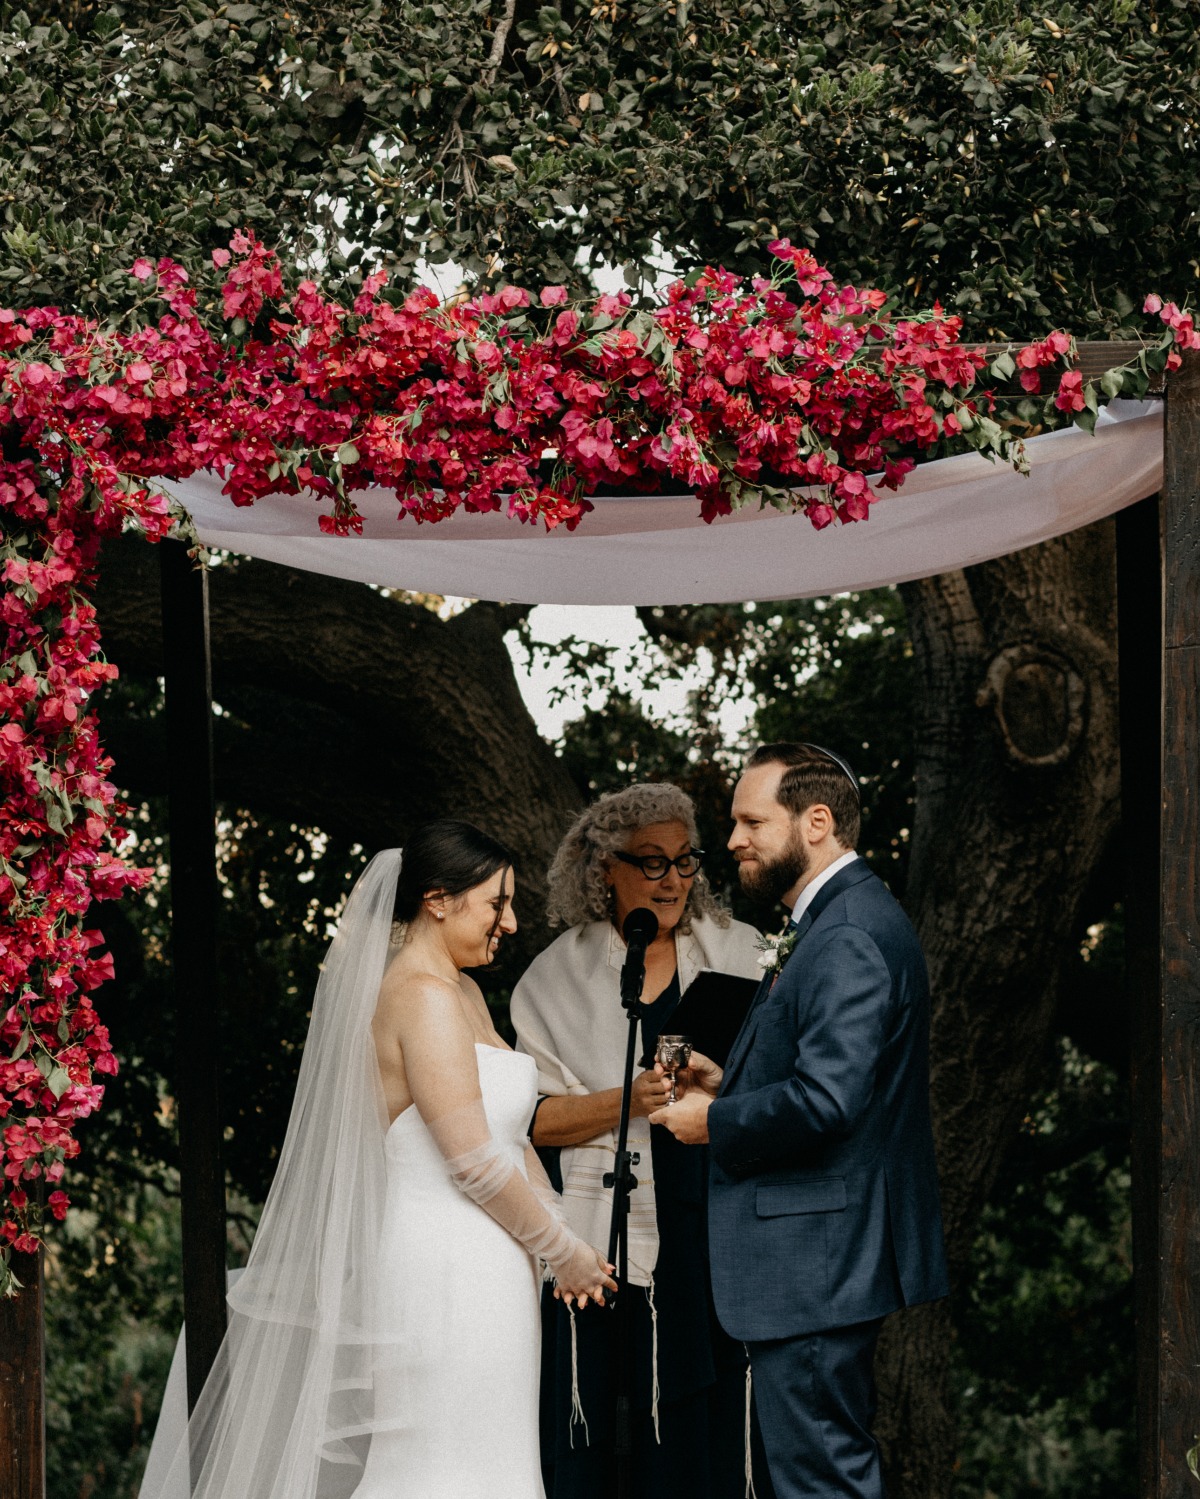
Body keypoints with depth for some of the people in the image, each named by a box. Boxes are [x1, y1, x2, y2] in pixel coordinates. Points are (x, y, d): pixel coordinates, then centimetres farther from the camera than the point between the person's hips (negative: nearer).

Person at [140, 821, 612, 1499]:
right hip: (450, 1269, -10)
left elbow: (508, 1133, 21)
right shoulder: (424, 995, -14)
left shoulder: (462, 992, 17)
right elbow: (473, 1159, -18)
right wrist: (564, 1250, -6)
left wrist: (560, 1234, 10)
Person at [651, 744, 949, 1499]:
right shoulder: (838, 919, 16)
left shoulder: (848, 938, -19)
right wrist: (730, 1083, 9)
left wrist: (717, 1122, -13)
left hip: (817, 1263, -11)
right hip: (832, 1260, 11)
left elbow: (826, 1101, -28)